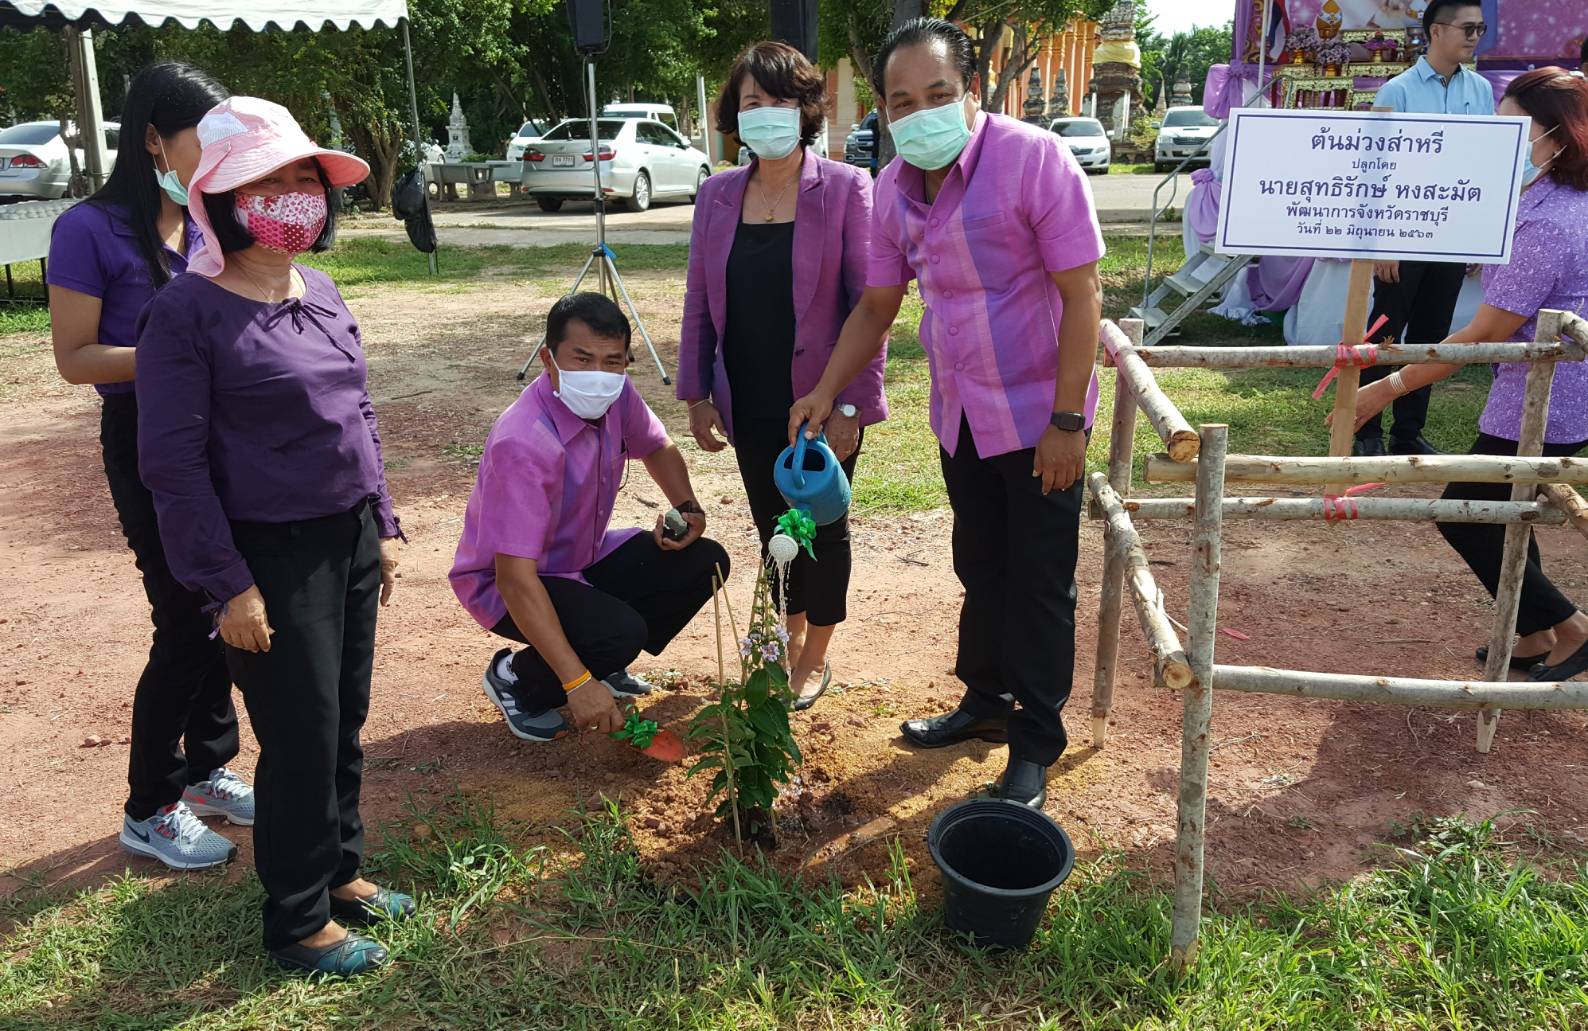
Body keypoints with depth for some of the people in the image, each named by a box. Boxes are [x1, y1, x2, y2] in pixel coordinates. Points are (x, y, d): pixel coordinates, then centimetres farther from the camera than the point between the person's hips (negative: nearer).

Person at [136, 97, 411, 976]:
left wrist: (383, 528, 13)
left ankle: (340, 871, 37)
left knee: (345, 721, 17)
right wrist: (229, 584, -16)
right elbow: (172, 462, -15)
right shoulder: (188, 311, -14)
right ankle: (299, 921, 23)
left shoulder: (320, 292, 7)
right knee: (301, 736, 4)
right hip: (272, 557, -6)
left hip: (349, 541, 7)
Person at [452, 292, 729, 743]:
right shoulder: (523, 444, -35)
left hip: (585, 558, 8)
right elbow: (516, 576, -37)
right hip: (509, 580, -7)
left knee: (705, 563, -6)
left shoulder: (616, 396, -12)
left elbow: (657, 448, 12)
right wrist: (577, 683, -40)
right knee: (620, 632, -32)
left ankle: (604, 663, 12)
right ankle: (515, 678, -1)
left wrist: (688, 509, -8)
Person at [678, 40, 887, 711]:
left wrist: (852, 404, -15)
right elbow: (699, 302, 8)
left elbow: (868, 304, -11)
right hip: (750, 405, 4)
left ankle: (815, 659, 28)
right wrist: (696, 394, 4)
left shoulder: (846, 190, -10)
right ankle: (791, 637, 38)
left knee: (822, 527, 10)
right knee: (773, 525, 16)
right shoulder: (717, 196, 3)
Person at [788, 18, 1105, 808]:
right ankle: (986, 700, 37)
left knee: (1038, 584, 3)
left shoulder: (1033, 159, -18)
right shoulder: (893, 189, 1)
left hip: (1037, 416, -5)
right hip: (961, 415, 6)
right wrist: (827, 391, 3)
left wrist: (1066, 421, -20)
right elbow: (876, 306, 12)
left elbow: (1082, 293, -18)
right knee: (980, 568, 18)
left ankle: (1035, 744, 19)